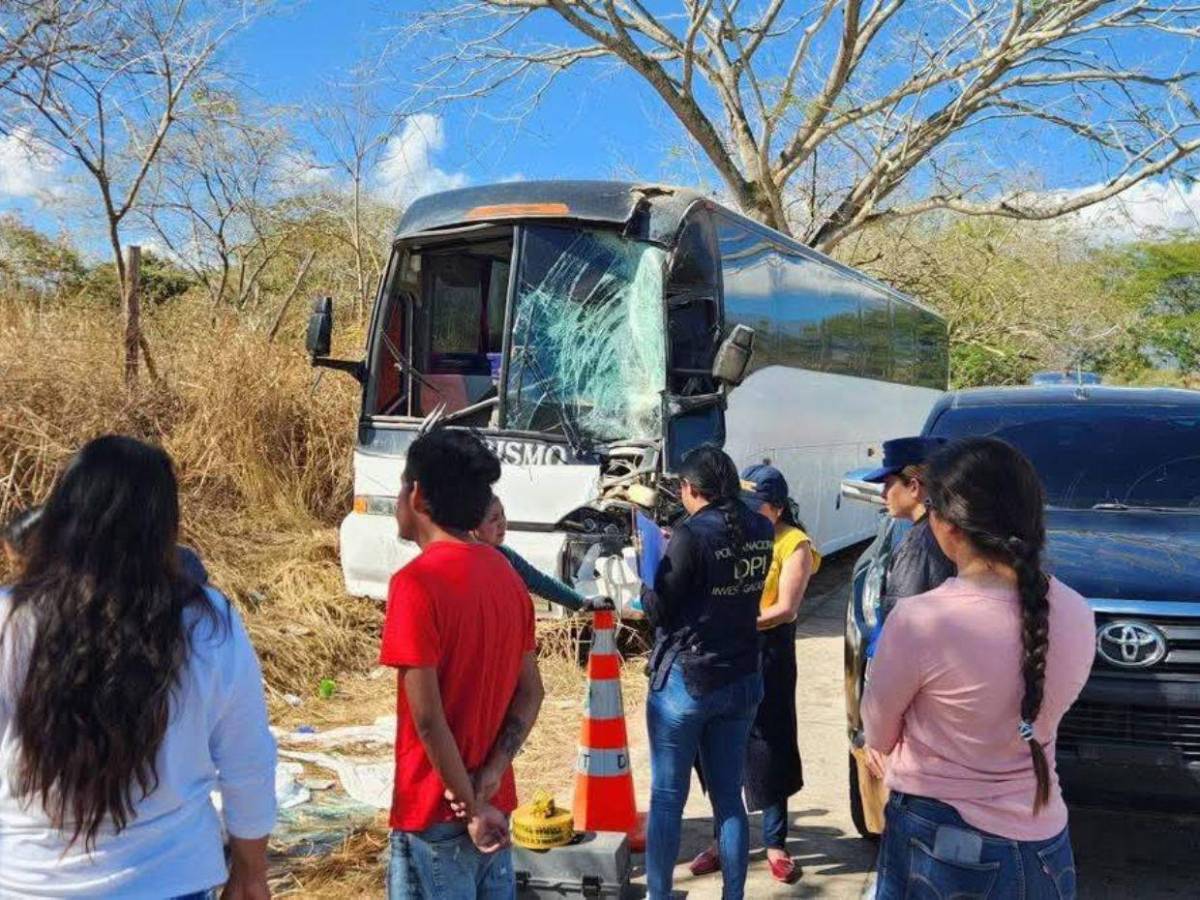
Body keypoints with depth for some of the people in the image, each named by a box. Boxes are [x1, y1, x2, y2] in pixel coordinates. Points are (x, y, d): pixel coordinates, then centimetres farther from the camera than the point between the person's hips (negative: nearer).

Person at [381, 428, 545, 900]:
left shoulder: (417, 582, -19)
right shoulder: (506, 574, 5)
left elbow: (427, 716, -21)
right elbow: (531, 693, 5)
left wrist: (470, 807, -12)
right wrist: (489, 779, -3)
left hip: (436, 816, -7)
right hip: (495, 808, 7)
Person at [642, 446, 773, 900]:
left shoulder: (692, 534, -18)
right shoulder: (761, 531, 2)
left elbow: (659, 611, -12)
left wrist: (650, 567, 5)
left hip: (684, 682, -6)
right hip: (741, 680, 6)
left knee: (667, 799, 7)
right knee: (729, 797, 14)